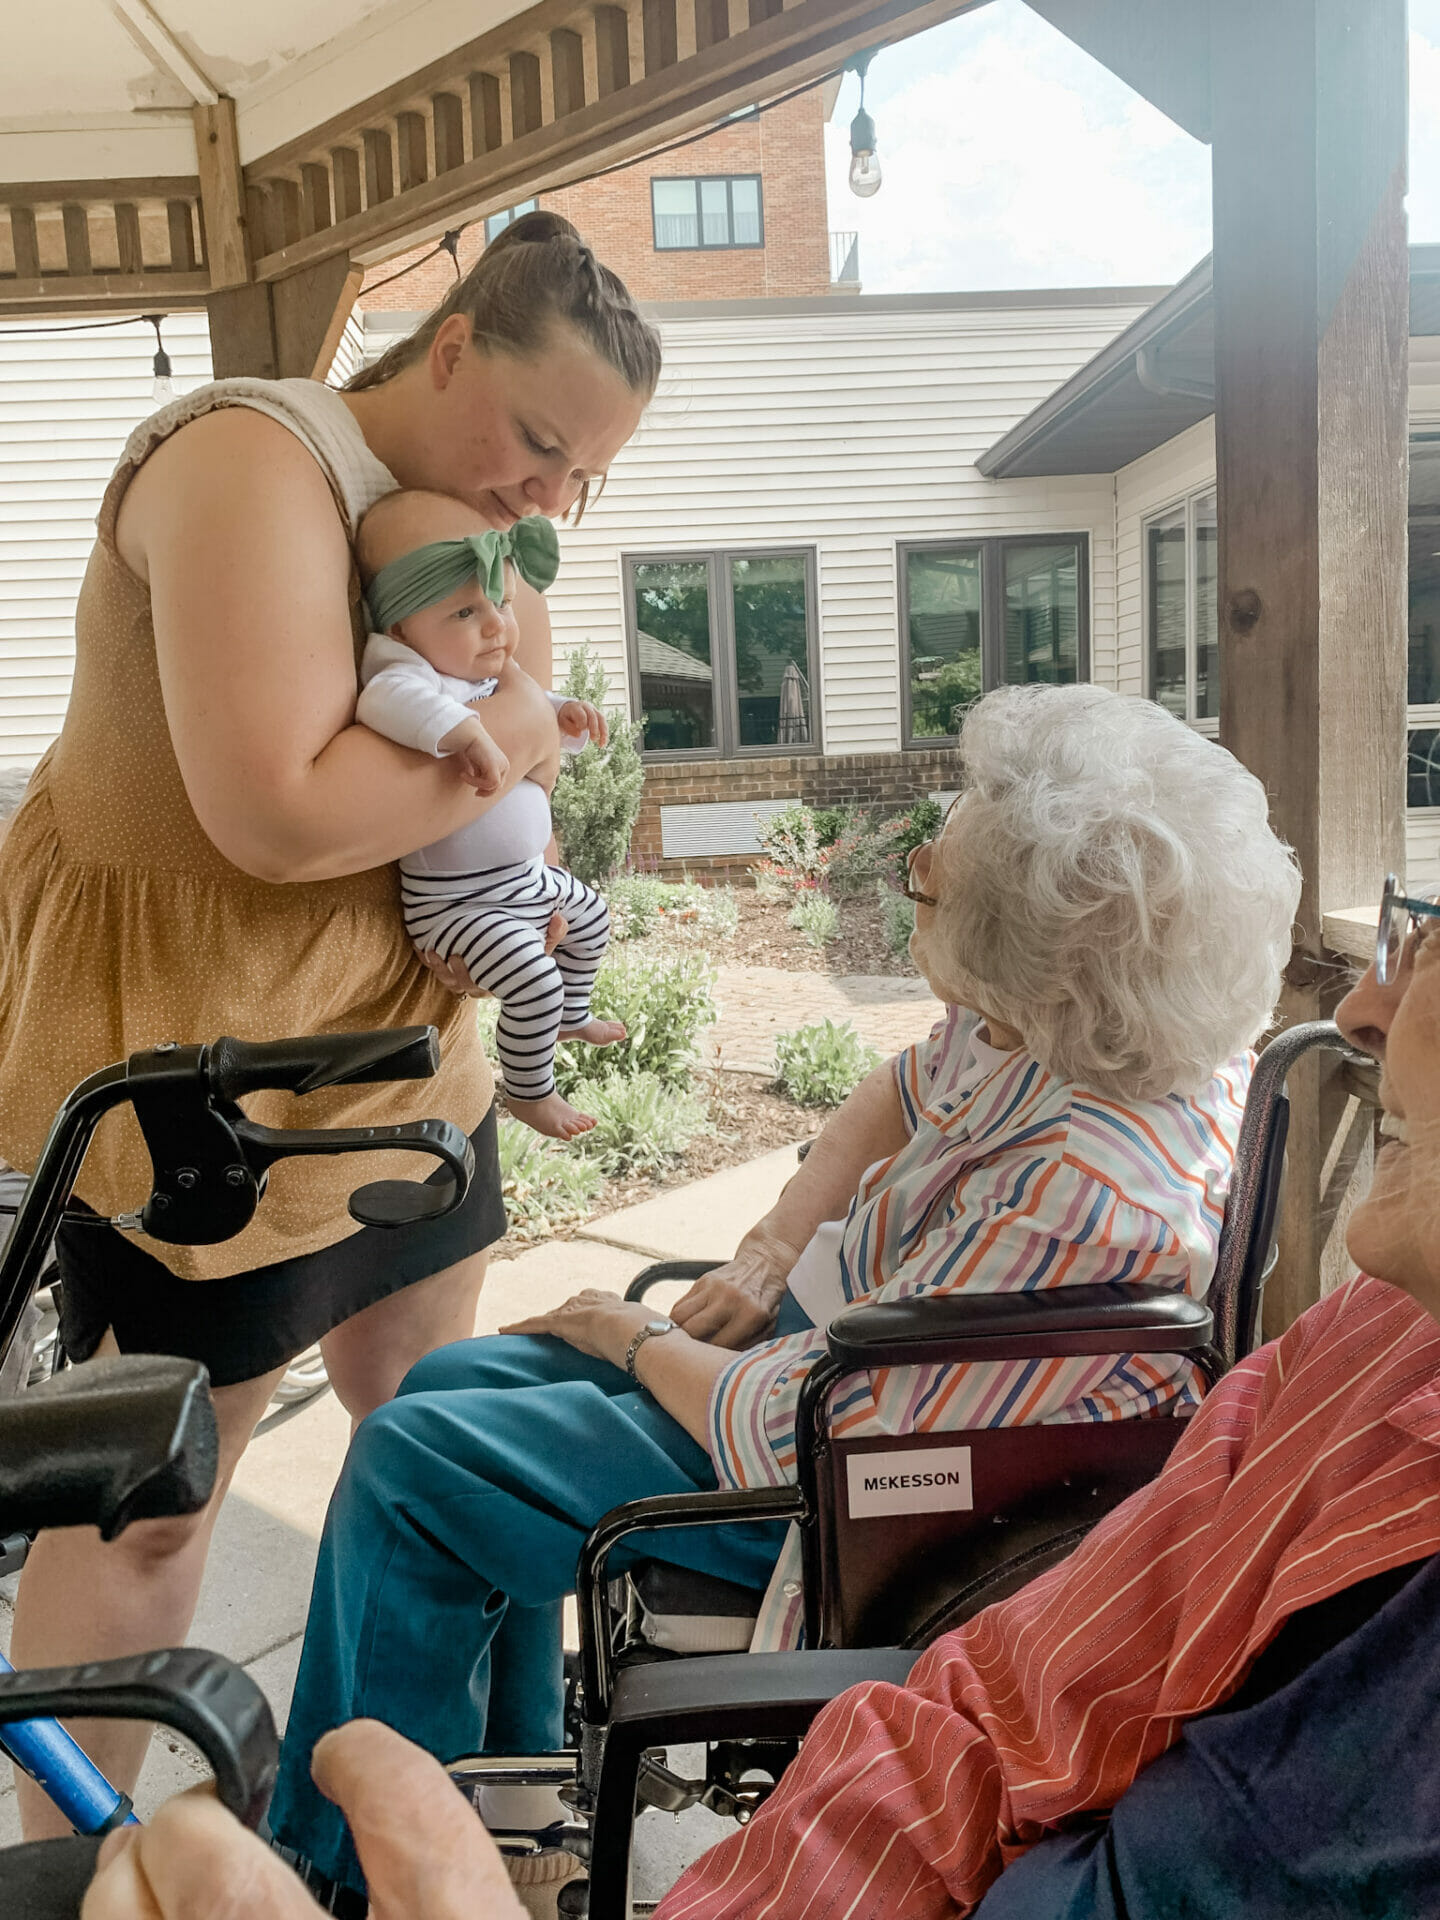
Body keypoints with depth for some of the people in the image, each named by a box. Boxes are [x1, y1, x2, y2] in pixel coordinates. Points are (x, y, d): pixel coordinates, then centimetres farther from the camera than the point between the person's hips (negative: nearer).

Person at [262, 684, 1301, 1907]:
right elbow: (903, 1093, 9)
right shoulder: (1041, 1026, -13)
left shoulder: (1087, 1199, -37)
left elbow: (800, 1441, -29)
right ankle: (510, 1803, 31)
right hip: (831, 1324, 9)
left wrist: (640, 1341, -11)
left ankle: (349, 1862, 22)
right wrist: (772, 1249, -3)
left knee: (408, 1464, -5)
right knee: (451, 1382, 14)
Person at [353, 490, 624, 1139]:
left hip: (527, 875, 10)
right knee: (533, 979, -23)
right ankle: (529, 1092, 3)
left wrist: (566, 713, 4)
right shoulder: (414, 674, -24)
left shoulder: (497, 678, 7)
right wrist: (465, 731, -56)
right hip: (455, 900, -10)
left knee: (591, 915, 28)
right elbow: (388, 697, -48)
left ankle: (572, 1016, 54)